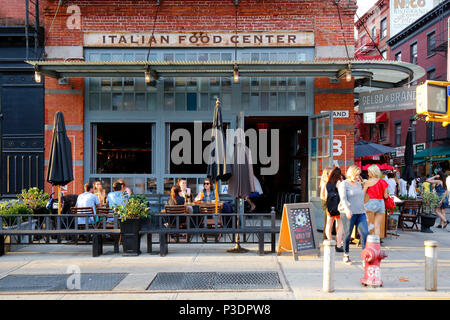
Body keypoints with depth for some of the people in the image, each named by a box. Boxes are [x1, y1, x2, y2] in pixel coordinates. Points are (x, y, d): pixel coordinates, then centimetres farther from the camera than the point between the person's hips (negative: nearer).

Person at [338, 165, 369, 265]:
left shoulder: (358, 184, 18)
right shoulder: (343, 184, -3)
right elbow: (343, 198, -18)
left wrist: (365, 213, 22)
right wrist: (347, 209, -35)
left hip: (360, 213, 6)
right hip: (348, 213, -6)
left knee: (365, 233, -9)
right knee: (348, 234, 2)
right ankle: (346, 255, 19)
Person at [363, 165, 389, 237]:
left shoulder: (368, 182, -5)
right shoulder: (383, 182, 7)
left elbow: (363, 194, 1)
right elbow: (385, 196, 7)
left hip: (372, 203, -6)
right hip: (381, 203, 6)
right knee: (377, 226, 9)